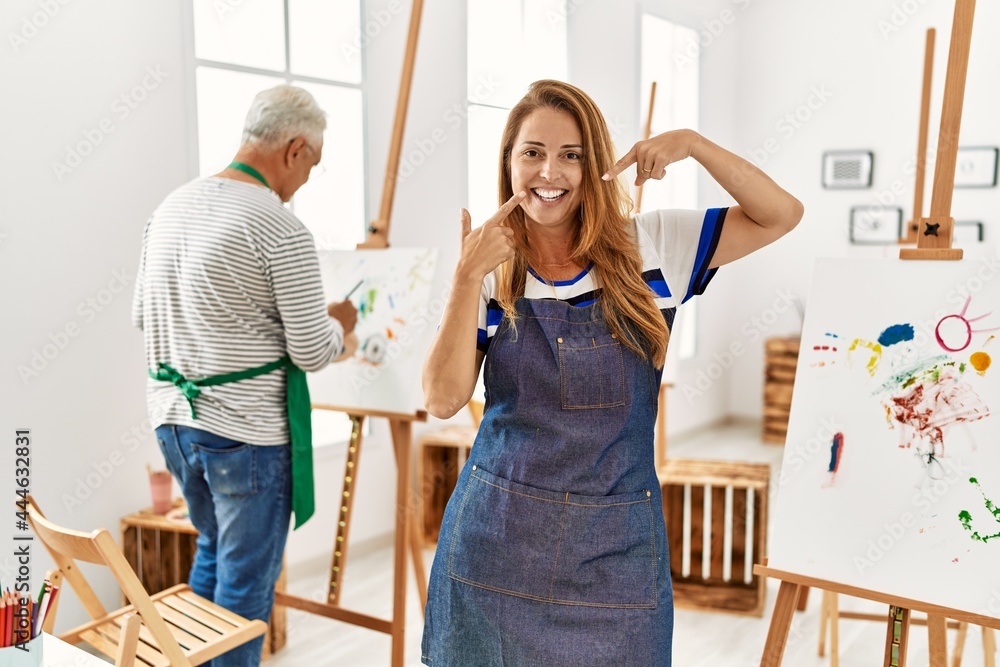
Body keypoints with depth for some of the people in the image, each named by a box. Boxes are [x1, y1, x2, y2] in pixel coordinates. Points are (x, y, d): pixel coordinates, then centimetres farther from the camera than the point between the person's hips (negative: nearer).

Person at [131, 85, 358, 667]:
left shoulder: (171, 207, 6)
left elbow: (143, 314, 14)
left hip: (174, 417, 8)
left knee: (213, 553, 26)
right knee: (247, 581, 8)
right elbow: (314, 352, -15)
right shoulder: (283, 230, -17)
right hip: (246, 432, -8)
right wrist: (340, 327, 6)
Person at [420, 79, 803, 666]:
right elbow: (444, 399, -9)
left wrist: (693, 143, -15)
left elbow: (781, 215, -4)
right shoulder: (491, 271, 0)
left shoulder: (648, 248, -1)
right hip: (497, 536, 1)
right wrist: (469, 276, -16)